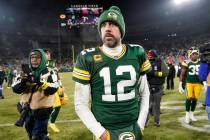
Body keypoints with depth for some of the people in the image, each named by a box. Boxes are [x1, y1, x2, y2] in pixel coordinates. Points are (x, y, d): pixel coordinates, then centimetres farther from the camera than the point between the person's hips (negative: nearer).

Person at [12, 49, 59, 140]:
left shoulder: (49, 73, -10)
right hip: (27, 110, 5)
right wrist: (22, 81, -25)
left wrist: (40, 82, -38)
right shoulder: (26, 72, 2)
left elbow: (52, 90, -24)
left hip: (42, 110, -5)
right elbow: (15, 89, -6)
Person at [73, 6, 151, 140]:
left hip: (133, 129, 2)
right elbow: (80, 104, -6)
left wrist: (140, 124, 0)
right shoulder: (88, 59, -9)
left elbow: (144, 93, 7)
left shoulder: (137, 53, -2)